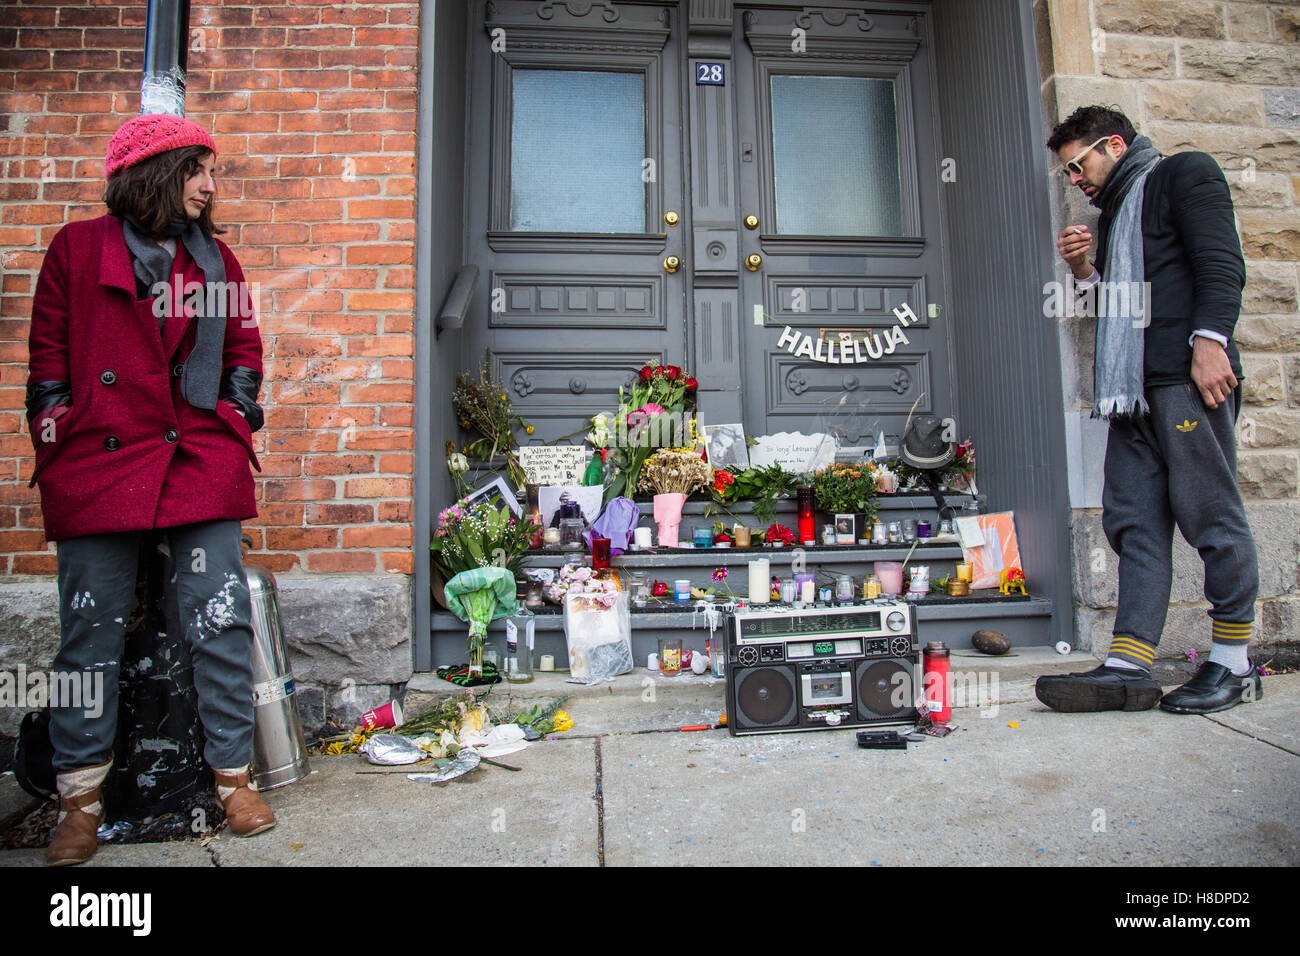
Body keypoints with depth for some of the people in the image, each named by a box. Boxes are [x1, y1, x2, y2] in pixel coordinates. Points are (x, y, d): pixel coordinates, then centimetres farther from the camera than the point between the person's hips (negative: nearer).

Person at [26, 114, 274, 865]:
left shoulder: (215, 259, 15)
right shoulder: (78, 248, 8)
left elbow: (245, 343, 21)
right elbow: (49, 355, 9)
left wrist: (238, 407, 8)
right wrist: (58, 434, 2)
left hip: (203, 464, 2)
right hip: (98, 464, -2)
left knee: (222, 623, 1)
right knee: (91, 633, 5)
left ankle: (233, 774, 15)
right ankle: (82, 797, 21)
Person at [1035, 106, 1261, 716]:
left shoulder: (1184, 173, 8)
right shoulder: (1116, 212, 30)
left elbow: (1222, 261, -7)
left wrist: (1209, 338, -18)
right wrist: (1086, 272, 13)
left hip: (1187, 376, -8)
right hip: (1134, 389, 8)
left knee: (1209, 515, -5)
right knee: (1133, 522, 0)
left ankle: (1233, 663, 6)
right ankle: (1128, 667, -1)